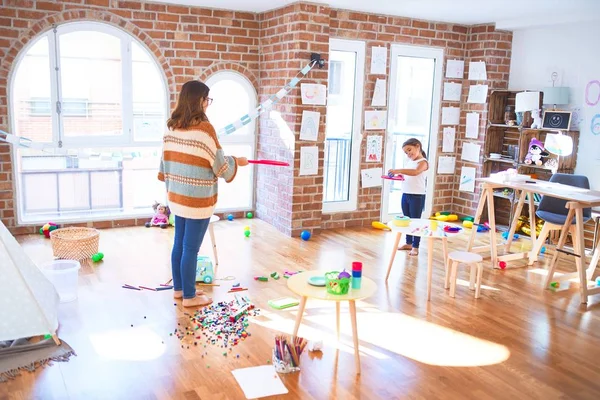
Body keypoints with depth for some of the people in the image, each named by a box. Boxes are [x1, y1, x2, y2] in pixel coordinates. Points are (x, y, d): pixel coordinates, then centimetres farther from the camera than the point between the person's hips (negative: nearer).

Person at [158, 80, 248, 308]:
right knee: (191, 248, 2)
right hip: (198, 200, -8)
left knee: (179, 244, 17)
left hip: (177, 196, 8)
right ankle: (189, 297, 14)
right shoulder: (204, 128, -18)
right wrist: (237, 161, 6)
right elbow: (220, 165, -13)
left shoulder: (172, 127, 4)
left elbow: (166, 161, 11)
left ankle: (179, 288, 31)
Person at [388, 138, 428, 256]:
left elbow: (415, 172, -30)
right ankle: (409, 243, 27)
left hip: (417, 196, -8)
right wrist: (398, 175, -1)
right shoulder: (409, 162, 14)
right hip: (405, 194, 8)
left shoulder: (423, 162, -11)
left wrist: (399, 170, -39)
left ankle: (415, 247, 7)